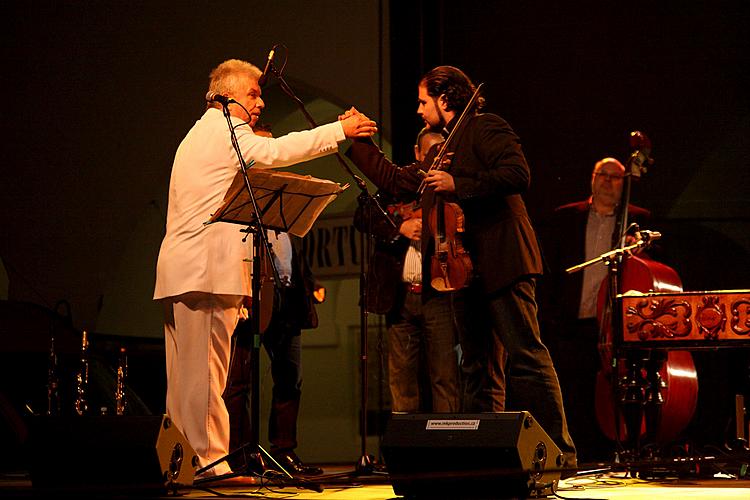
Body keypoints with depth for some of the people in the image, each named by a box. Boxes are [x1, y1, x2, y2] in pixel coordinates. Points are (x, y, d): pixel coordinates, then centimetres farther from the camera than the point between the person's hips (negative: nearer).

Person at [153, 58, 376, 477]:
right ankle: (210, 462, -12)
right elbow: (274, 151, -21)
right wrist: (339, 130, -21)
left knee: (185, 376, 8)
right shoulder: (223, 130, -5)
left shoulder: (199, 135, 28)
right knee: (206, 372, -11)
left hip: (180, 269, 10)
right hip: (207, 269, -10)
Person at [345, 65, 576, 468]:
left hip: (500, 262, -10)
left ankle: (559, 452, -11)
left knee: (526, 356, -12)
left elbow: (518, 174, -18)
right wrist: (357, 142, 29)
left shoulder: (485, 128, -3)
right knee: (474, 364, 8)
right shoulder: (443, 150, 25)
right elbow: (392, 179, 30)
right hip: (466, 269, 10)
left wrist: (458, 185, -21)